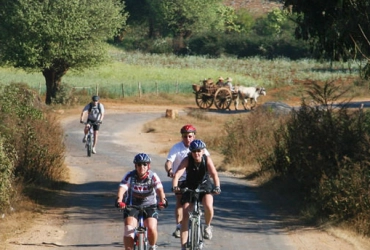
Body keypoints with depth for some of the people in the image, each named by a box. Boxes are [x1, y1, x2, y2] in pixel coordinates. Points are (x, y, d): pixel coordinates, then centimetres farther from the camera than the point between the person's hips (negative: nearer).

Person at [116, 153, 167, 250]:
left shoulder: (153, 176, -13)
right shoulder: (130, 176, -13)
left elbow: (159, 189, -28)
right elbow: (122, 188, -28)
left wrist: (162, 200, -49)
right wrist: (119, 200, -49)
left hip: (149, 206, 0)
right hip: (132, 205, 0)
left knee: (152, 229, -20)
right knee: (129, 230, -20)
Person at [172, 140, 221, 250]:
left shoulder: (207, 159, -19)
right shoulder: (187, 160, -20)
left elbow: (214, 174, -30)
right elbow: (177, 174, -31)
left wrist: (217, 187, -48)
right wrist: (174, 186, -50)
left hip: (205, 186, -1)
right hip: (190, 188, 1)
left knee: (208, 206, -31)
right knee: (185, 214, -10)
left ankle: (207, 226, 1)